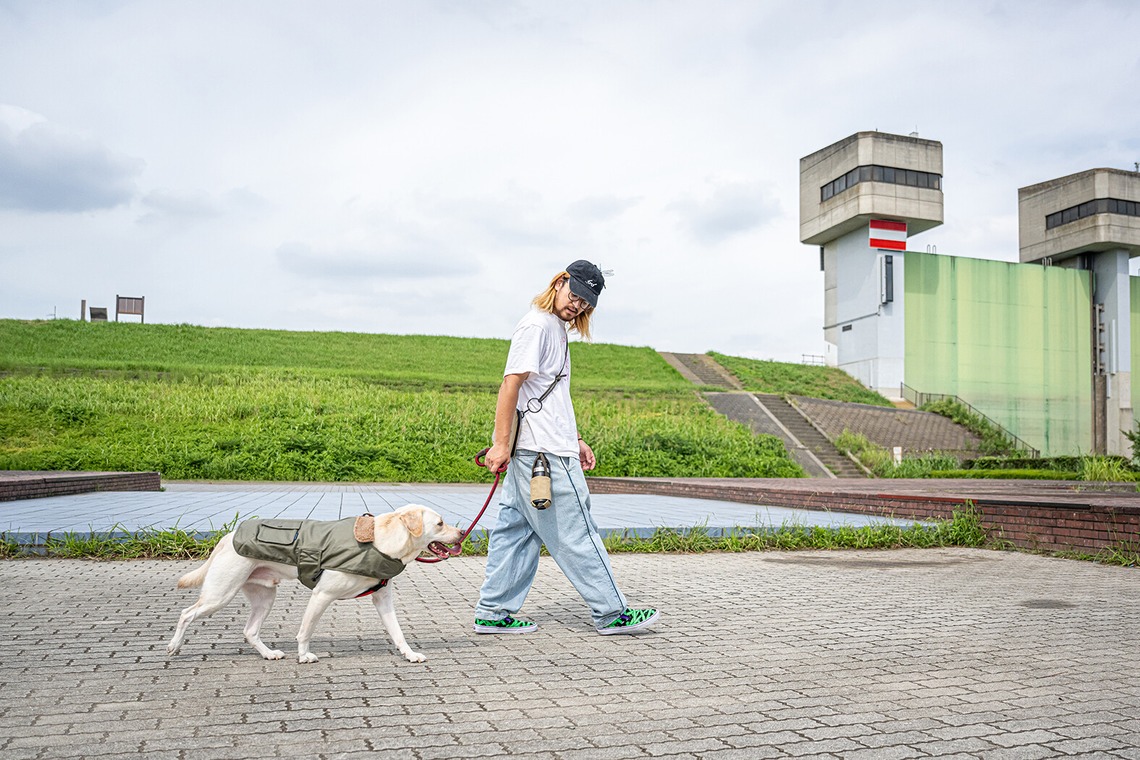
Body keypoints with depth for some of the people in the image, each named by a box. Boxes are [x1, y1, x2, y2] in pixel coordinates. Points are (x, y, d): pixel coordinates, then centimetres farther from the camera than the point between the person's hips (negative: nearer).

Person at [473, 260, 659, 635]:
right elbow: (511, 382, -17)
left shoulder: (558, 328, 20)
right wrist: (500, 443, -21)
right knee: (575, 534, -2)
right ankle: (611, 612, 7)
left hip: (535, 450, 10)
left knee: (516, 530, 11)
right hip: (543, 452, -10)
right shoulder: (537, 325, -11)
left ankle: (493, 612, 16)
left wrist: (575, 439, 25)